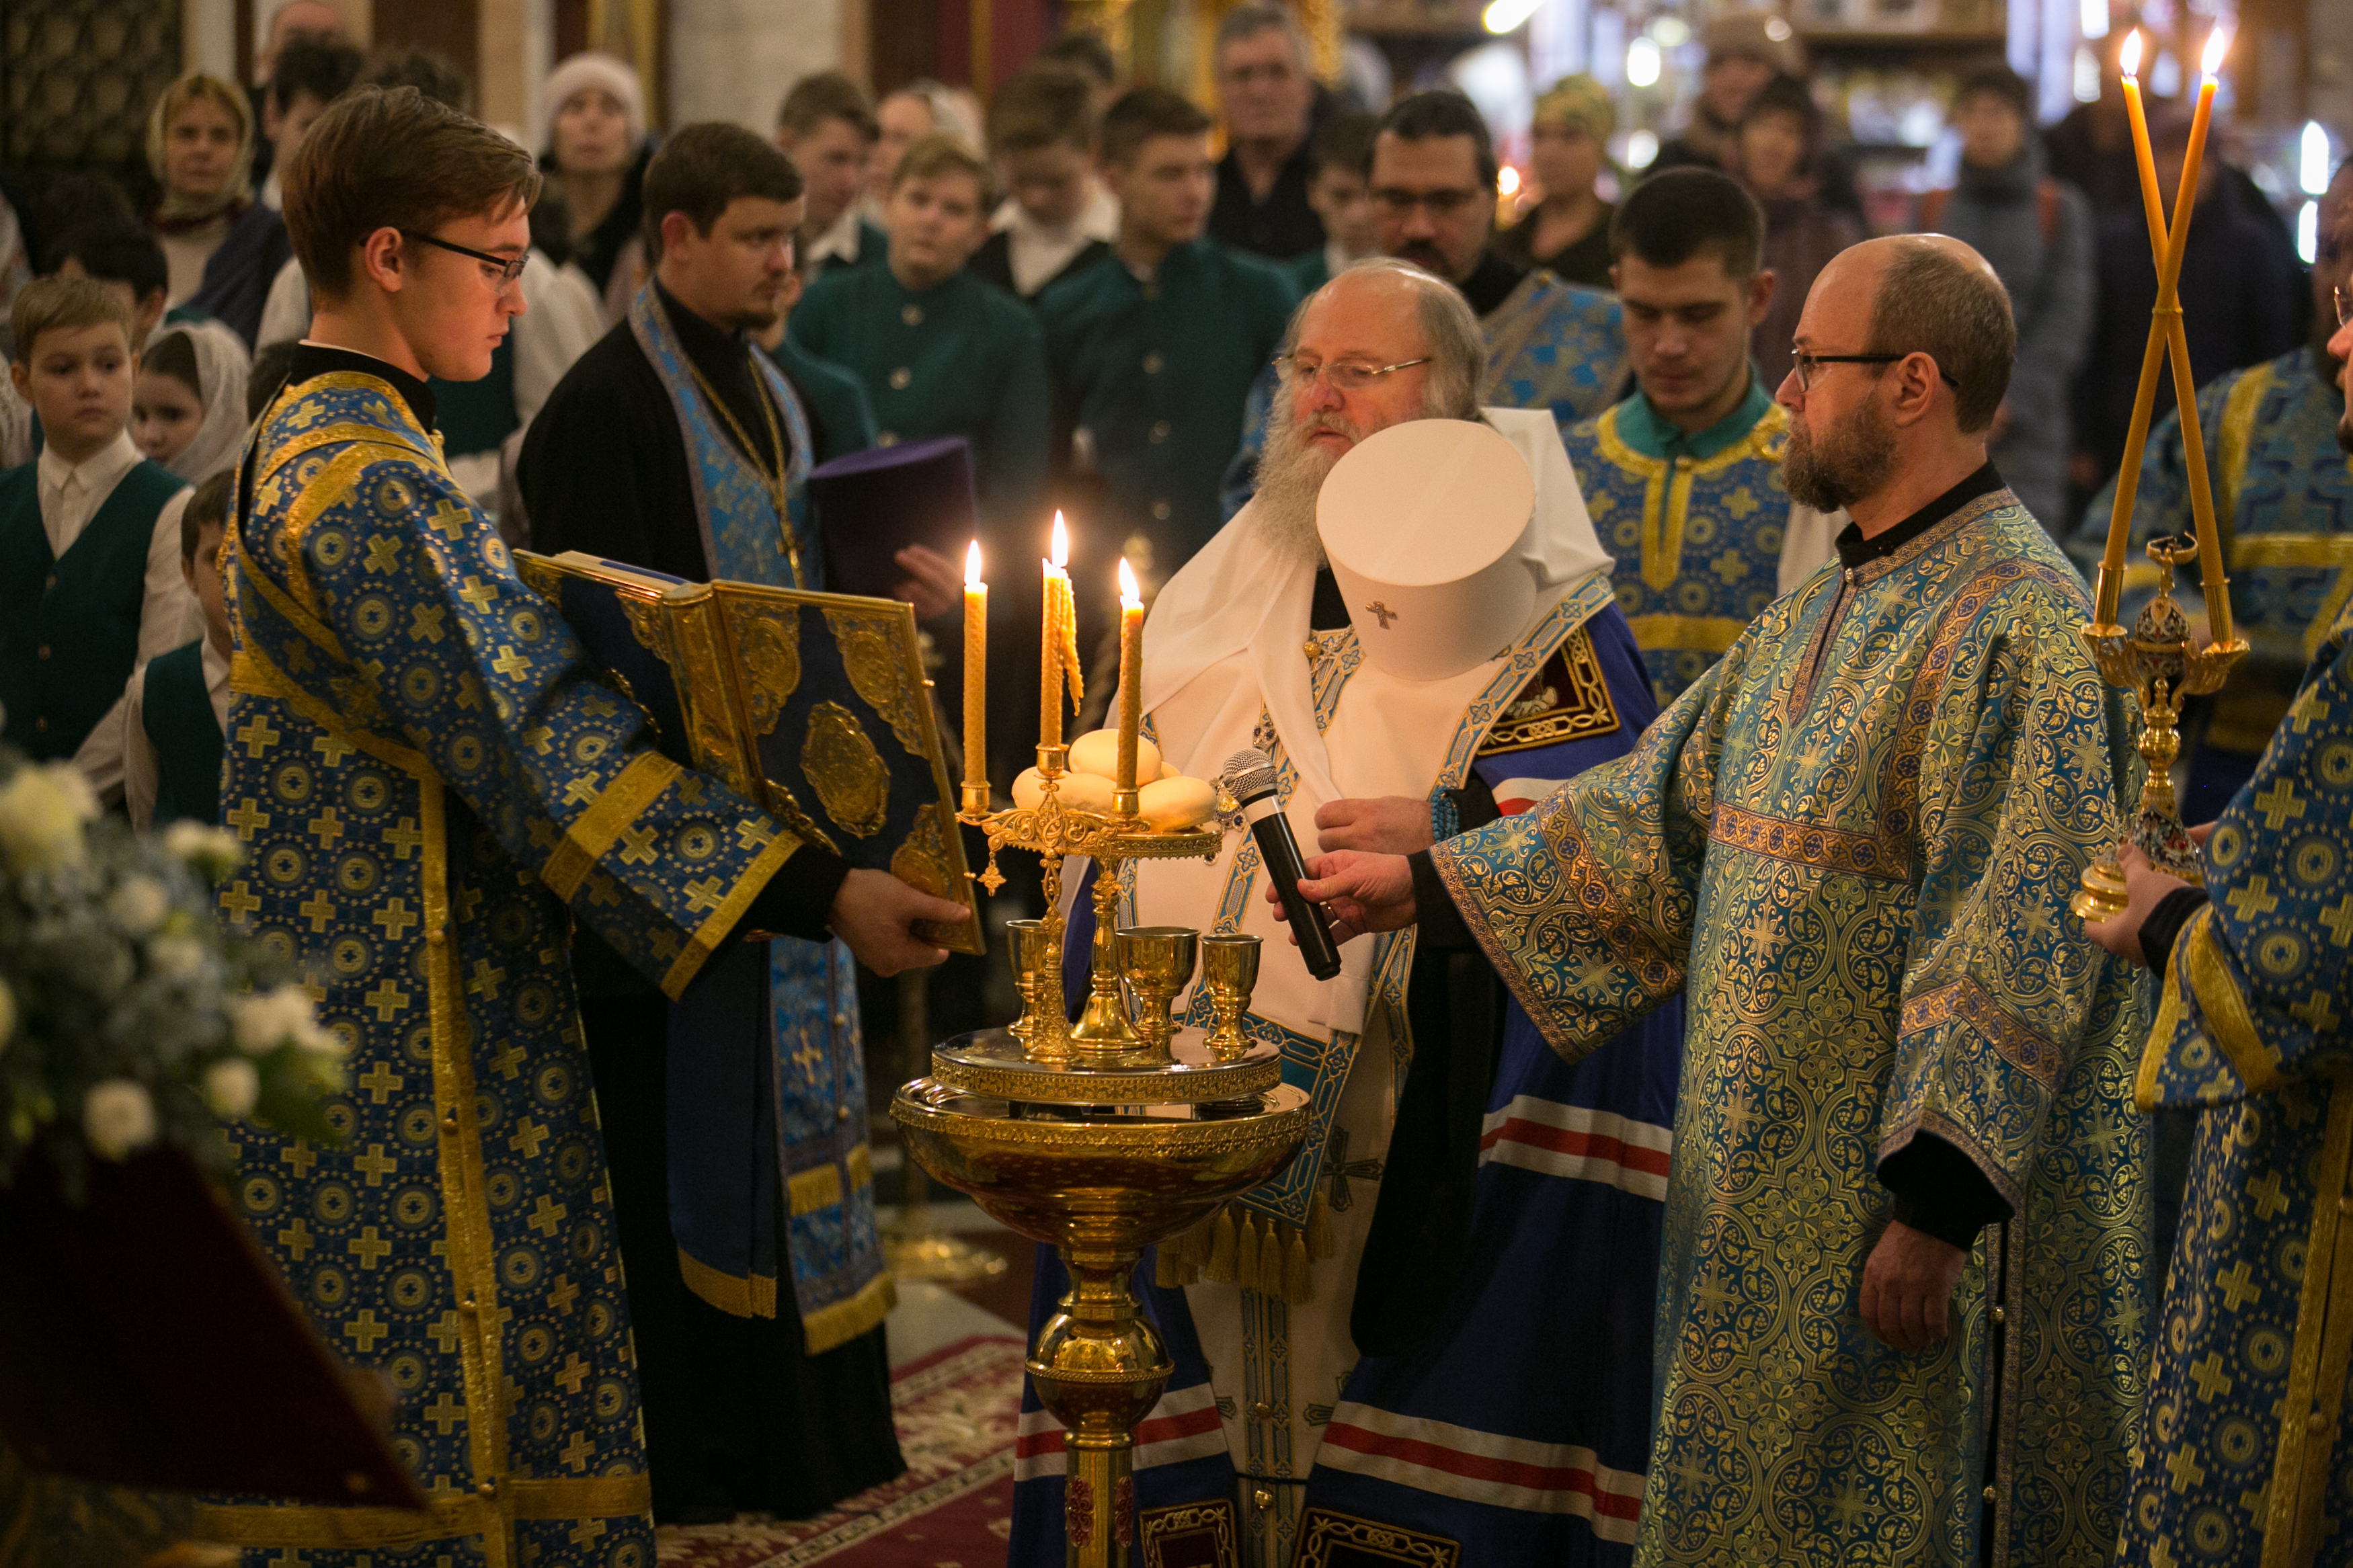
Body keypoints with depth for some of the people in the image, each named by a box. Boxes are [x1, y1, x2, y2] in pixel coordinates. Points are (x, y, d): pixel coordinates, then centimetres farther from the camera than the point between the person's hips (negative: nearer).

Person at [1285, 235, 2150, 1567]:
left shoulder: (2019, 624, -18)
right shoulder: (1826, 613, 13)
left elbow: (2019, 950, -22)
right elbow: (1661, 812, 18)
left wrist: (1934, 1209, -24)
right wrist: (1423, 887, 14)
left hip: (1911, 1206, -9)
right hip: (1774, 1200, 9)